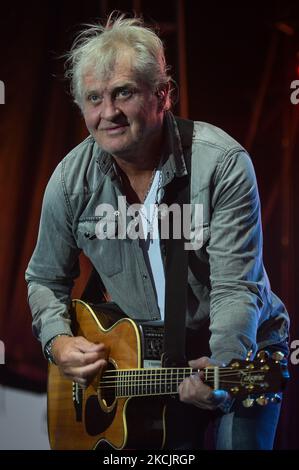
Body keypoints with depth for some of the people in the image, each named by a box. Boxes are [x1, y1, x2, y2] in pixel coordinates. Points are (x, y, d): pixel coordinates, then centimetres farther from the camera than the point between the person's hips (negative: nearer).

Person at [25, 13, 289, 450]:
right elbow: (46, 279, 6)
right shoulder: (71, 180, -9)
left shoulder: (223, 163, -21)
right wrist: (57, 341, -13)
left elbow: (236, 287, -25)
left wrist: (223, 371, -41)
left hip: (240, 352, -2)